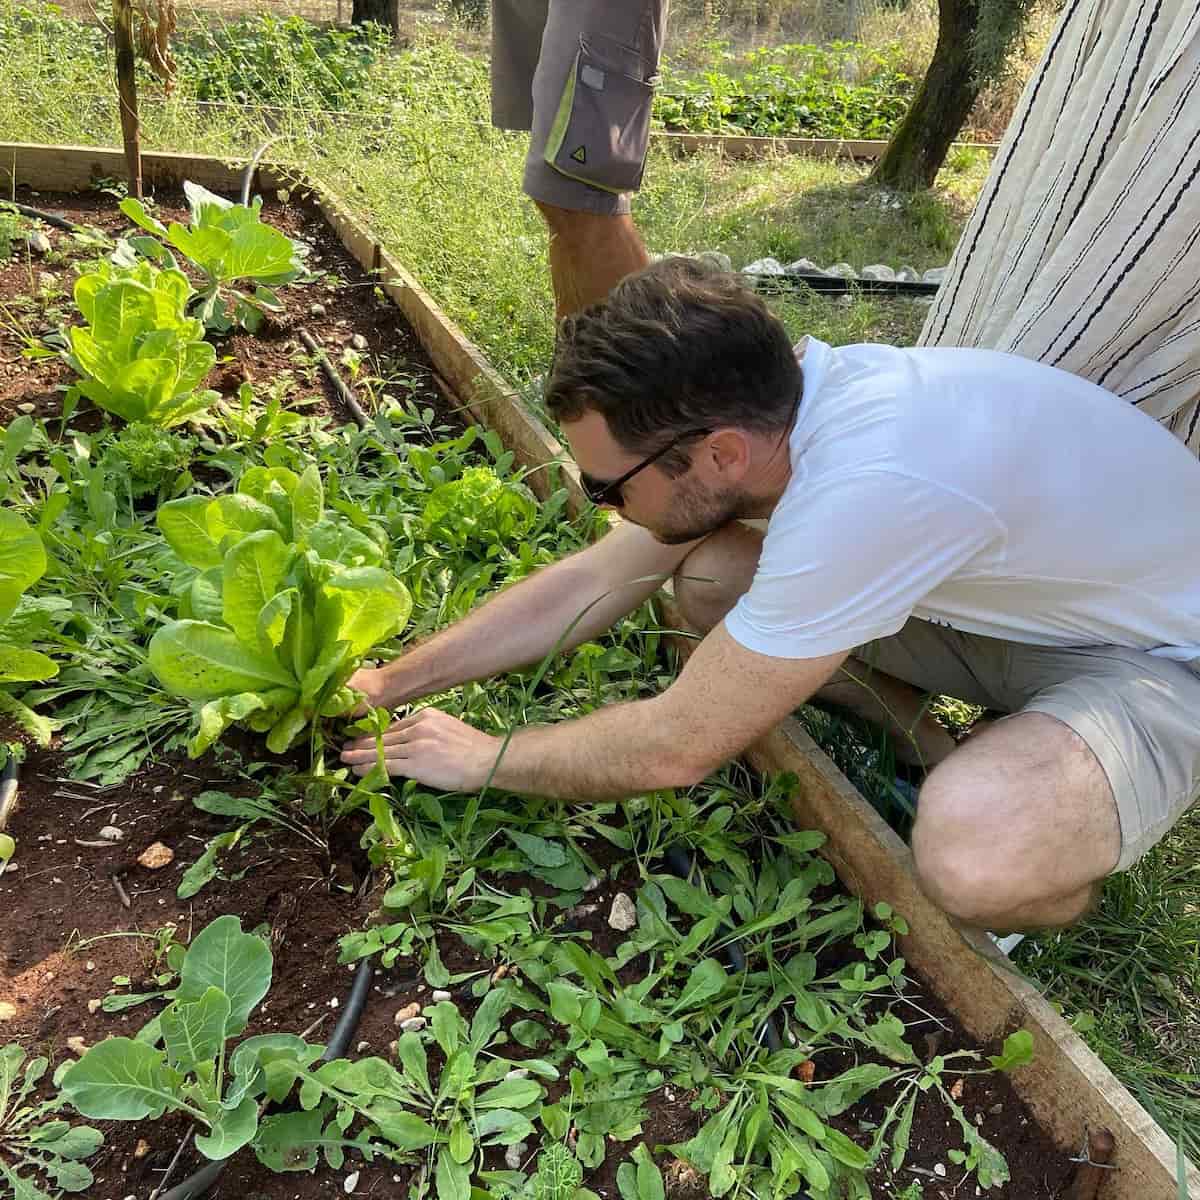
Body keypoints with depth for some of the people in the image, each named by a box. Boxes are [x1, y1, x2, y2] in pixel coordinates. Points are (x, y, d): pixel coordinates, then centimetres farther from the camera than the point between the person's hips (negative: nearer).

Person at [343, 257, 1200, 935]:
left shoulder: (867, 488, -41)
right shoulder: (753, 408, -15)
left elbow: (674, 750, -30)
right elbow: (588, 584, -6)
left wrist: (484, 759, -13)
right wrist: (383, 684, -4)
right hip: (1026, 597, 7)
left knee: (973, 861, -37)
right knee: (708, 575, -10)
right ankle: (935, 755, 4)